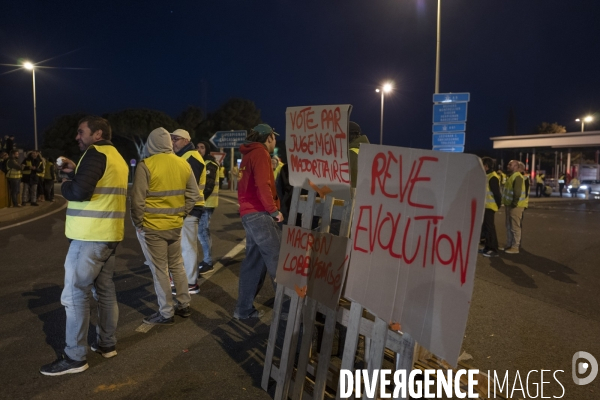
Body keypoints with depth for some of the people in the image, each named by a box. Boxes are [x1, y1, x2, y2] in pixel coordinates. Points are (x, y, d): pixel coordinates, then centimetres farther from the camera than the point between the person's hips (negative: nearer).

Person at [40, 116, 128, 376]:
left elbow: (80, 192, -23)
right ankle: (107, 344, 25)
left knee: (75, 294, -2)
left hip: (90, 236, -9)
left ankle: (75, 357, 6)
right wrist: (76, 171, 13)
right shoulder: (116, 157, 17)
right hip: (108, 234, 9)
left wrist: (65, 184, -3)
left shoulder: (95, 153, -12)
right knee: (105, 290, 15)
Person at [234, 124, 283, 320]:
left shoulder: (248, 155, 22)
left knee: (253, 261, 11)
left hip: (249, 213, 10)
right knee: (277, 260, -7)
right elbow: (262, 185, -19)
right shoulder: (260, 153, -7)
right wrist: (274, 210, -13)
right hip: (260, 214, -10)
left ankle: (244, 308, 16)